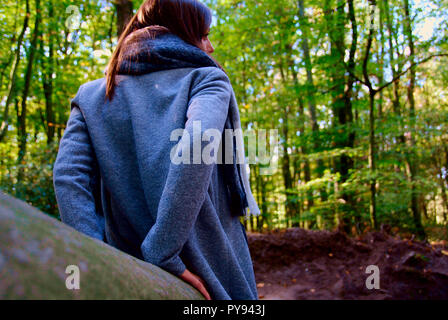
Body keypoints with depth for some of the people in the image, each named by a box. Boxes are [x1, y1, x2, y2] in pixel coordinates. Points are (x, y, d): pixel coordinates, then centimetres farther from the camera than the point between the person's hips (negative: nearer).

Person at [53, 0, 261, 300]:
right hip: (213, 271, -3)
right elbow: (198, 143, -23)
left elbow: (68, 176, -7)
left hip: (130, 272, 3)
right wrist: (163, 255, -23)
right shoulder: (207, 79, -2)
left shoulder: (93, 96, 8)